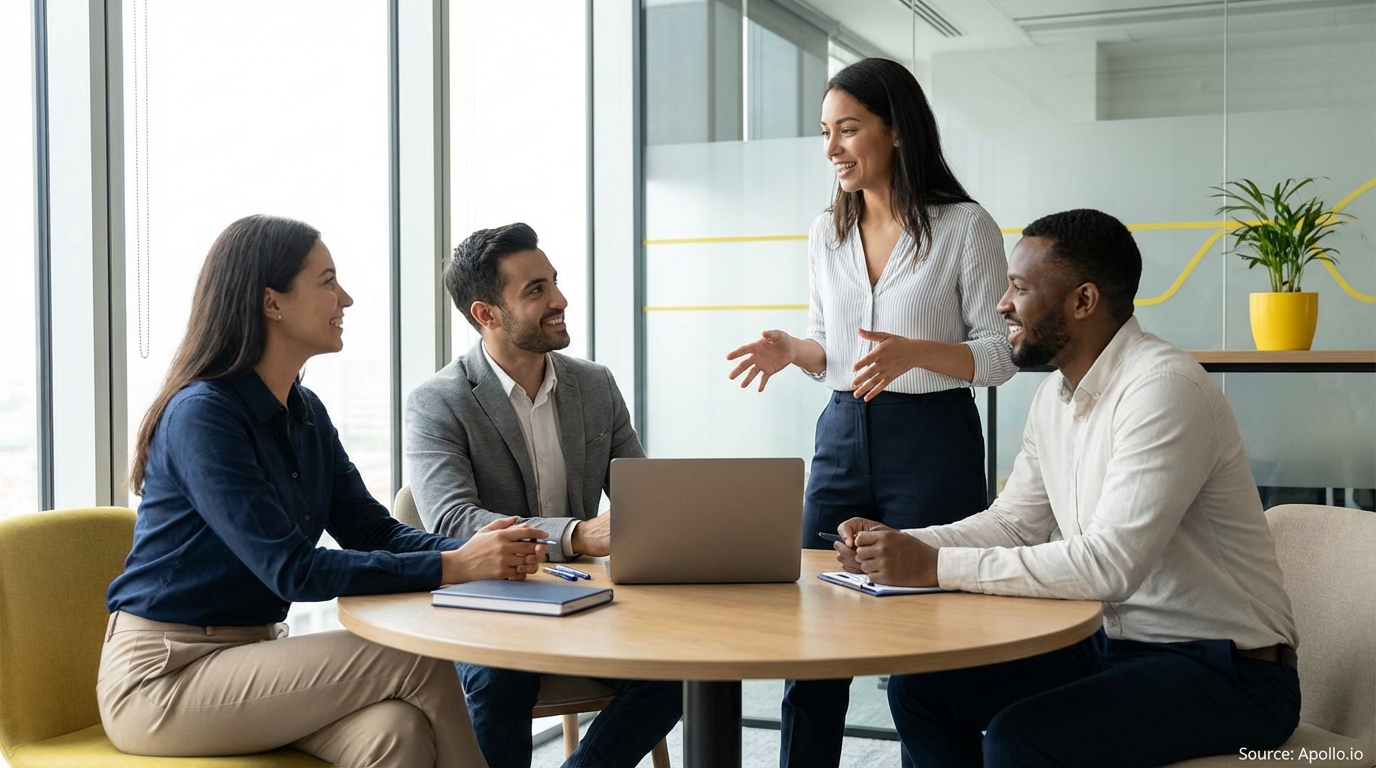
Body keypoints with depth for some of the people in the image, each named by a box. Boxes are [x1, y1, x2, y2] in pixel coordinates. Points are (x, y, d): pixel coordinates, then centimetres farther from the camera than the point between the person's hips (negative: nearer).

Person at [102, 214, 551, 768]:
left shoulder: (306, 414, 9)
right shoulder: (201, 415, -18)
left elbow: (372, 529, 5)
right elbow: (291, 569, -24)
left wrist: (482, 551, -15)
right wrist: (453, 567, -27)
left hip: (251, 652, 7)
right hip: (162, 677, -7)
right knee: (420, 665, -21)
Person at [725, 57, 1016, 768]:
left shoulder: (964, 226, -5)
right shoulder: (827, 232, 10)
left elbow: (1001, 354, -5)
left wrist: (913, 351, -22)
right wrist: (791, 351, -4)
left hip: (933, 443, -5)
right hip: (843, 436, 5)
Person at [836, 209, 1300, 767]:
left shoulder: (1164, 387, -22)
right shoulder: (1055, 395, 7)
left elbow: (1109, 564, -30)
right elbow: (1012, 522, 13)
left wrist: (935, 566, -27)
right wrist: (900, 545, -5)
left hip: (1225, 669, -8)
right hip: (1114, 642, 9)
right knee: (919, 688, 2)